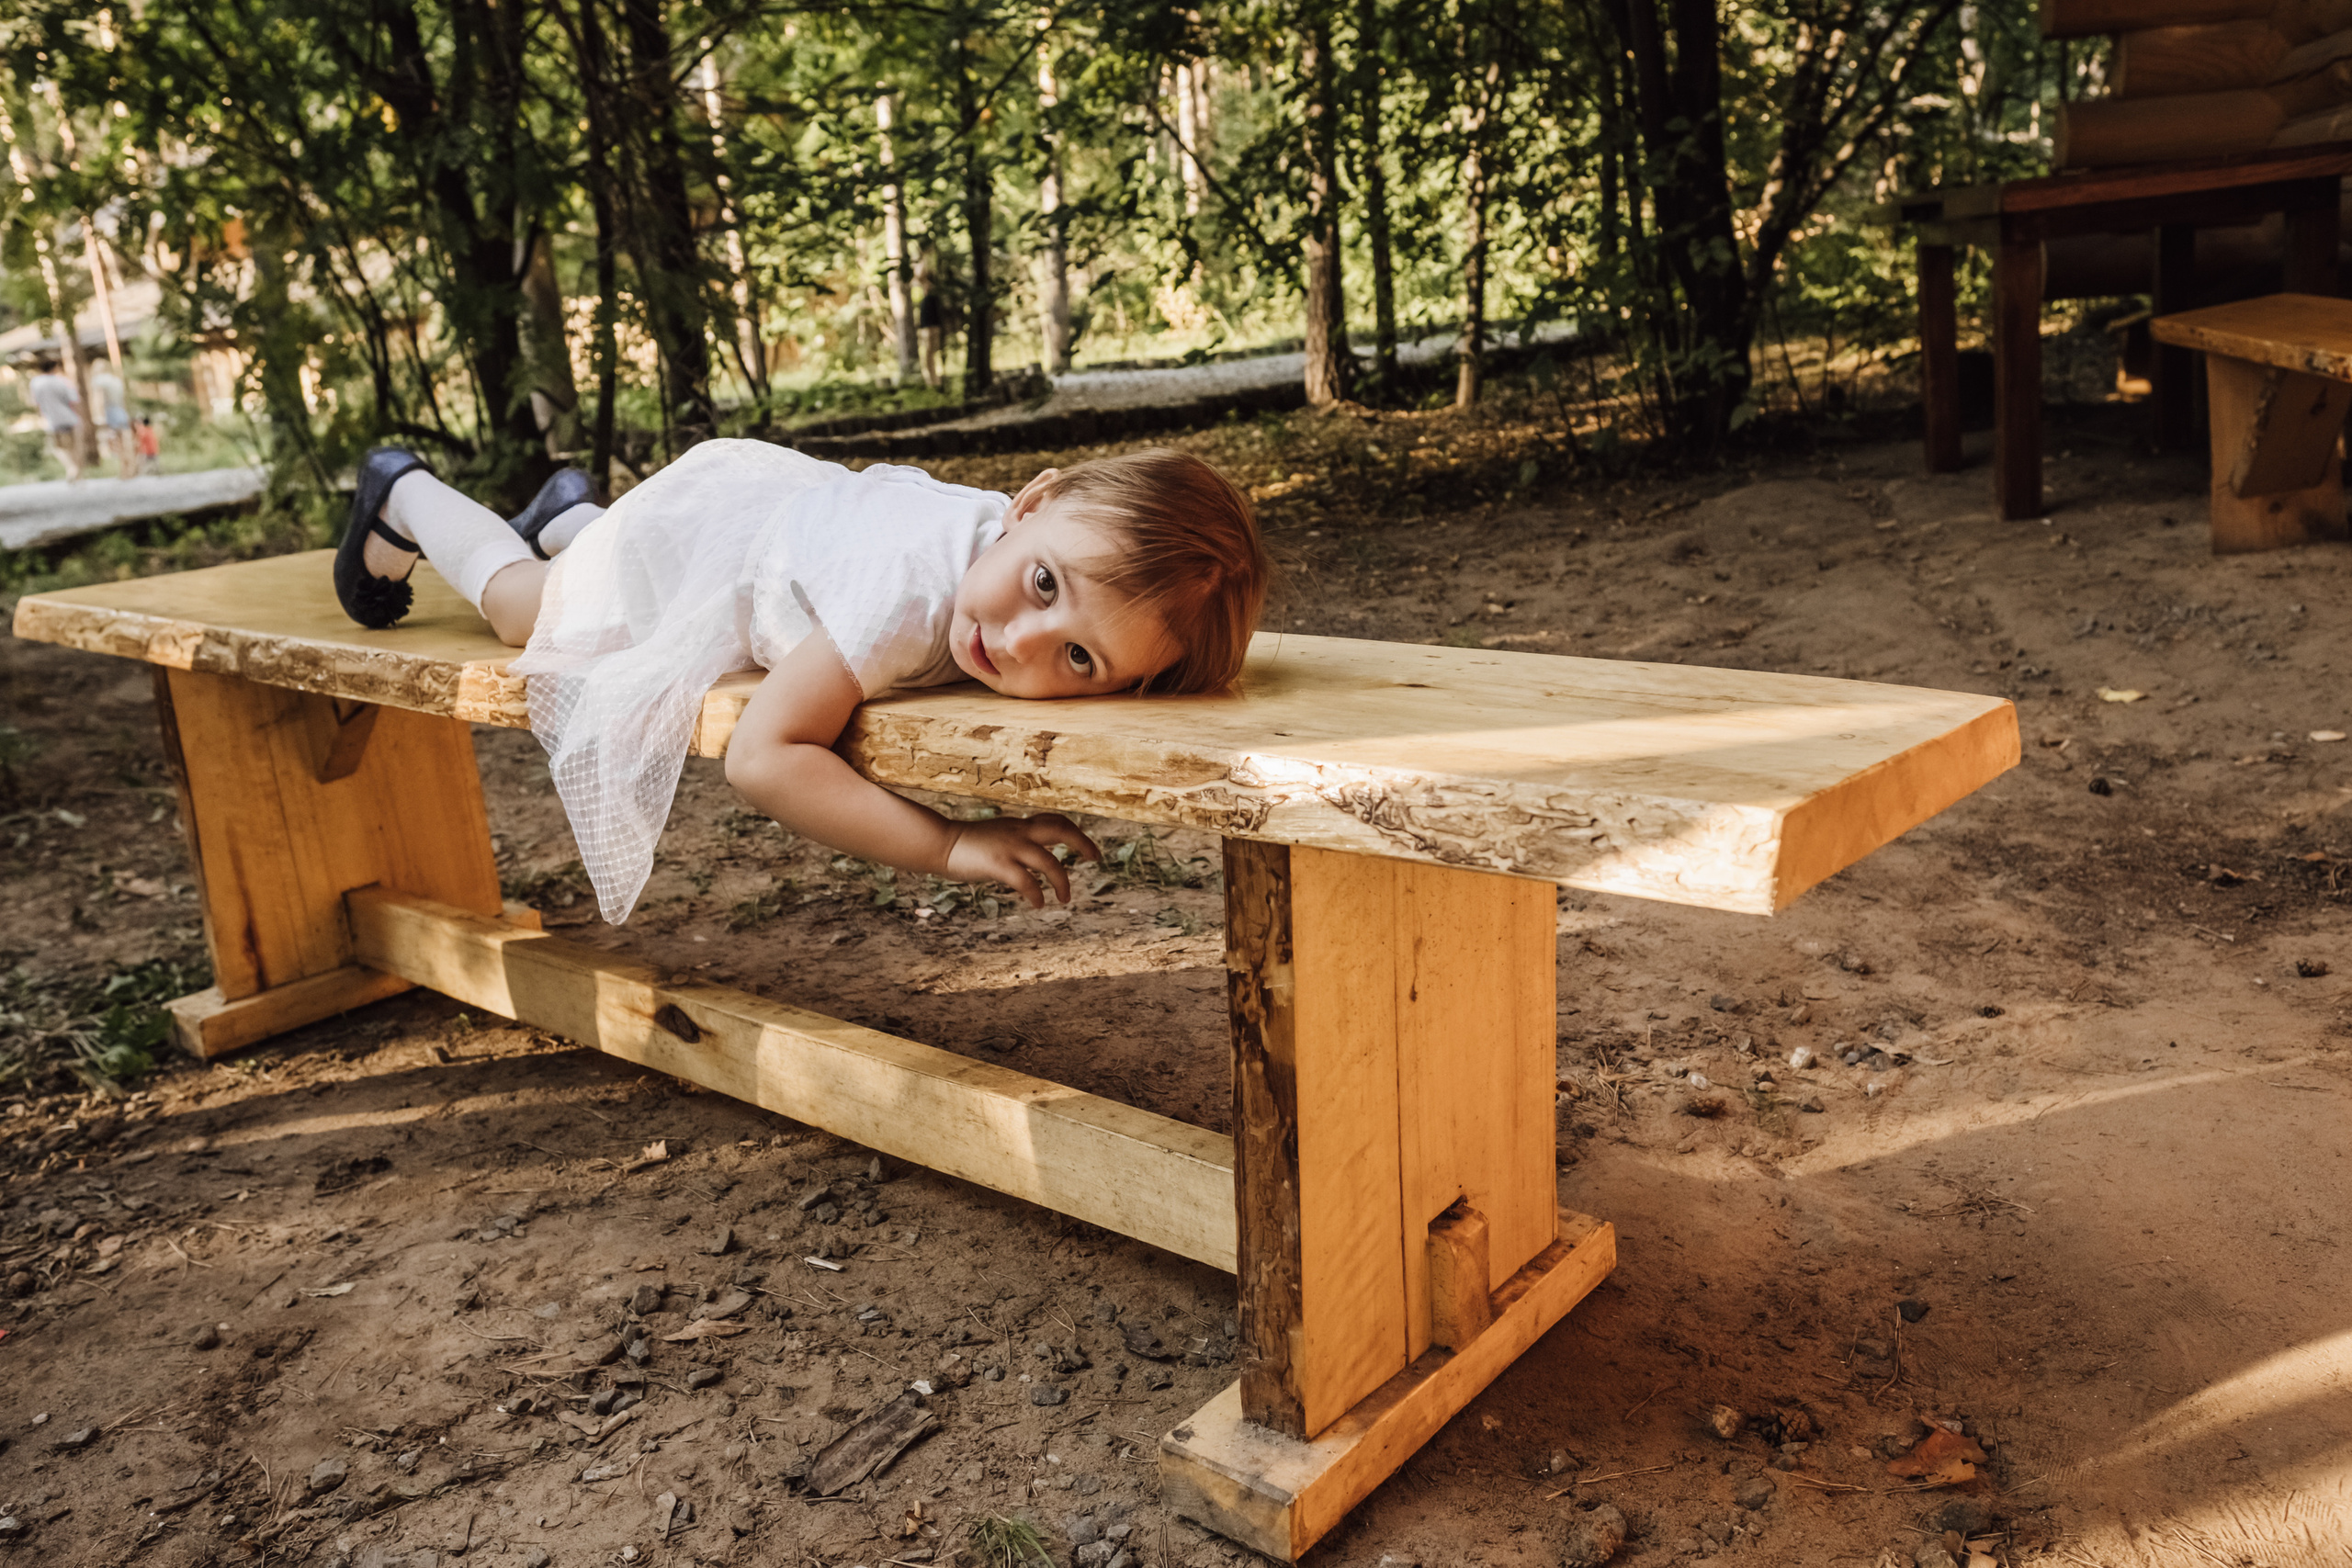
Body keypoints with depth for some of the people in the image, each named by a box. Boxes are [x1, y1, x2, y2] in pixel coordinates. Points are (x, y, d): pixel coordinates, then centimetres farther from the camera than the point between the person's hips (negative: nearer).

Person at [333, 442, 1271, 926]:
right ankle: (403, 495, 56)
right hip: (687, 528, -4)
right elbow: (761, 758, -54)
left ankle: (572, 516, 66)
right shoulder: (909, 594, -53)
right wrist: (952, 845, -60)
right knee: (524, 606, 30)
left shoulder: (1087, 549, -35)